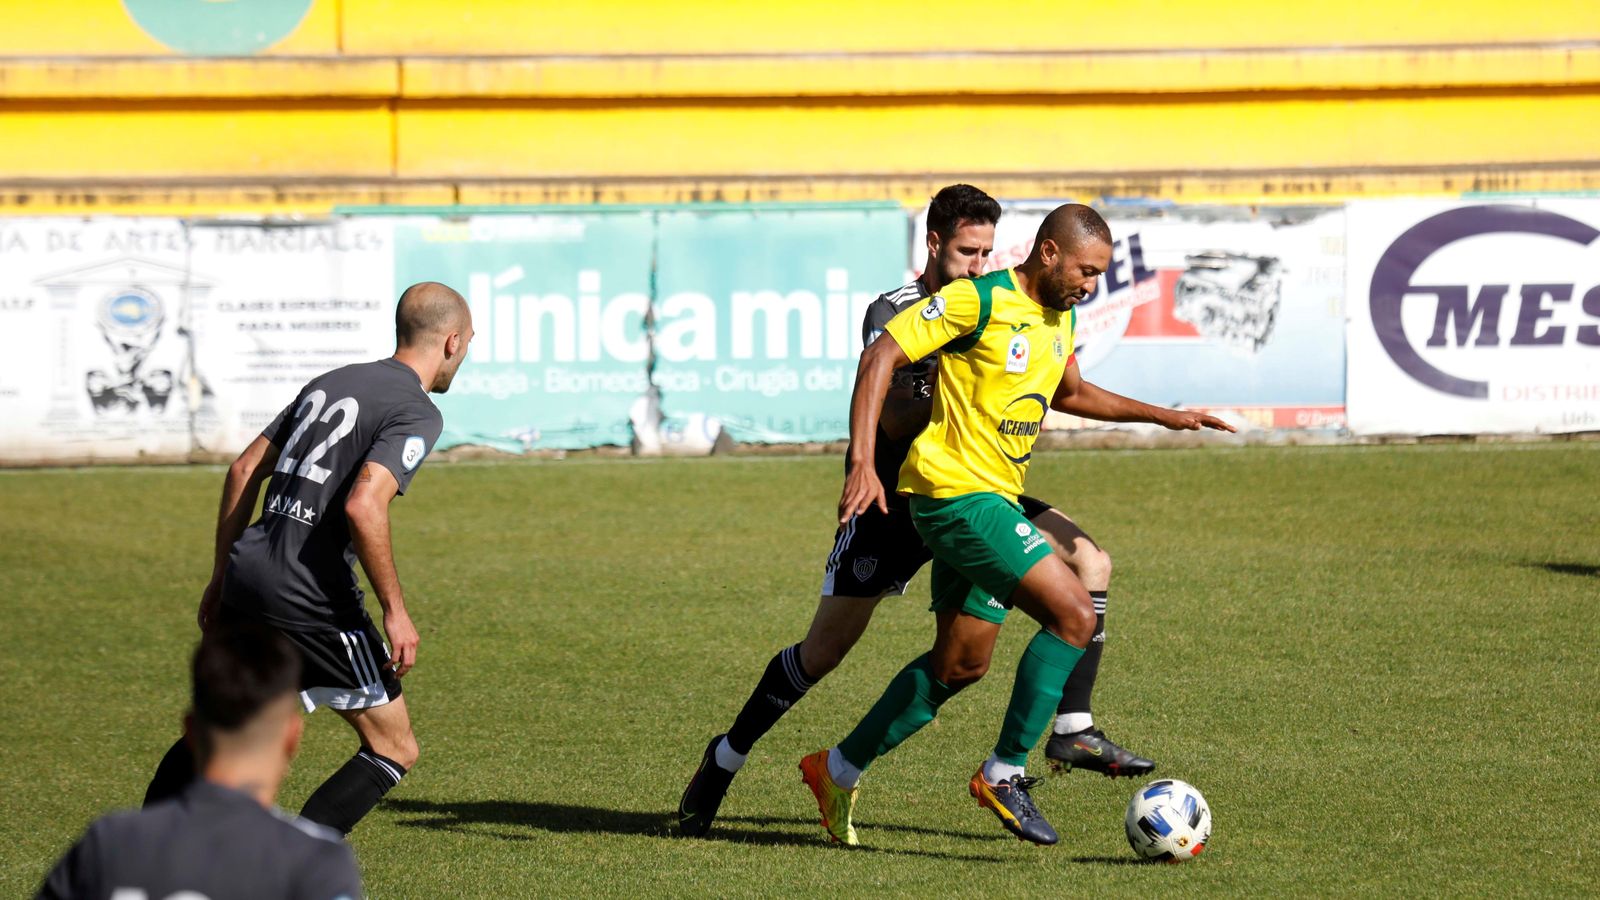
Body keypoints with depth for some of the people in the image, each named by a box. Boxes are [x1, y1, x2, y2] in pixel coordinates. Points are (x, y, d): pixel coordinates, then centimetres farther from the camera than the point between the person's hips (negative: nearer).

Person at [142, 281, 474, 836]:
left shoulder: (329, 384, 17)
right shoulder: (416, 413, -8)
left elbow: (244, 471, 18)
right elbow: (363, 506, -22)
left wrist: (222, 577, 25)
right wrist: (395, 611, -16)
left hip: (247, 574, 8)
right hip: (311, 598, -8)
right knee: (394, 751, 3)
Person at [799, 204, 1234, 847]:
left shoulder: (1061, 316, 12)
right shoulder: (978, 301, -16)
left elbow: (1069, 394, 30)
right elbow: (880, 356, -17)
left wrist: (1163, 416, 23)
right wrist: (862, 464, -25)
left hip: (992, 500, 10)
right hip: (957, 495, -10)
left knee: (962, 663, 15)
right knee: (1074, 614, -18)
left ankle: (837, 770, 27)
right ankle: (1005, 774, -10)